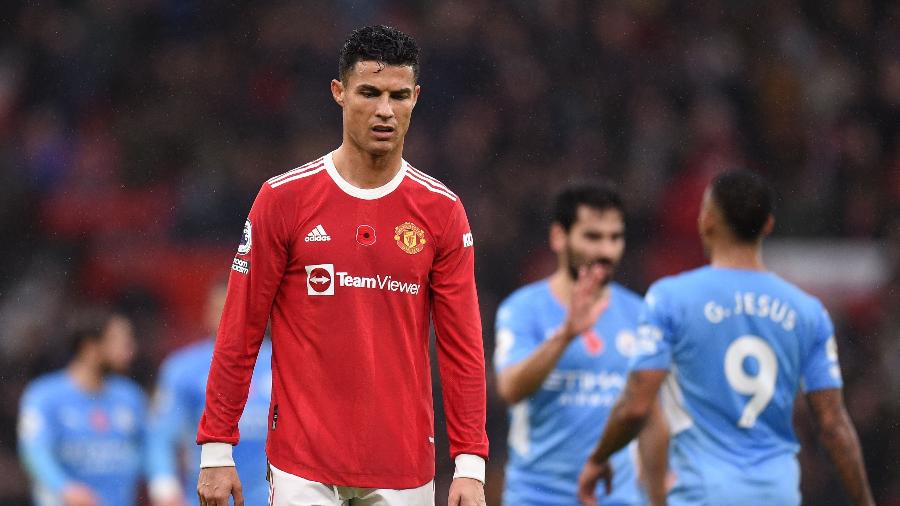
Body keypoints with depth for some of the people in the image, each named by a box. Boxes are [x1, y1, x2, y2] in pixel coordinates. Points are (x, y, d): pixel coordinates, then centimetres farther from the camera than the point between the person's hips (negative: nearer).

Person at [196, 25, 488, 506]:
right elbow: (239, 334, 0)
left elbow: (462, 345, 2)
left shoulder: (442, 211, 4)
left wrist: (470, 464, -4)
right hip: (303, 464, -2)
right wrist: (215, 450, -3)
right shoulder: (284, 198, -1)